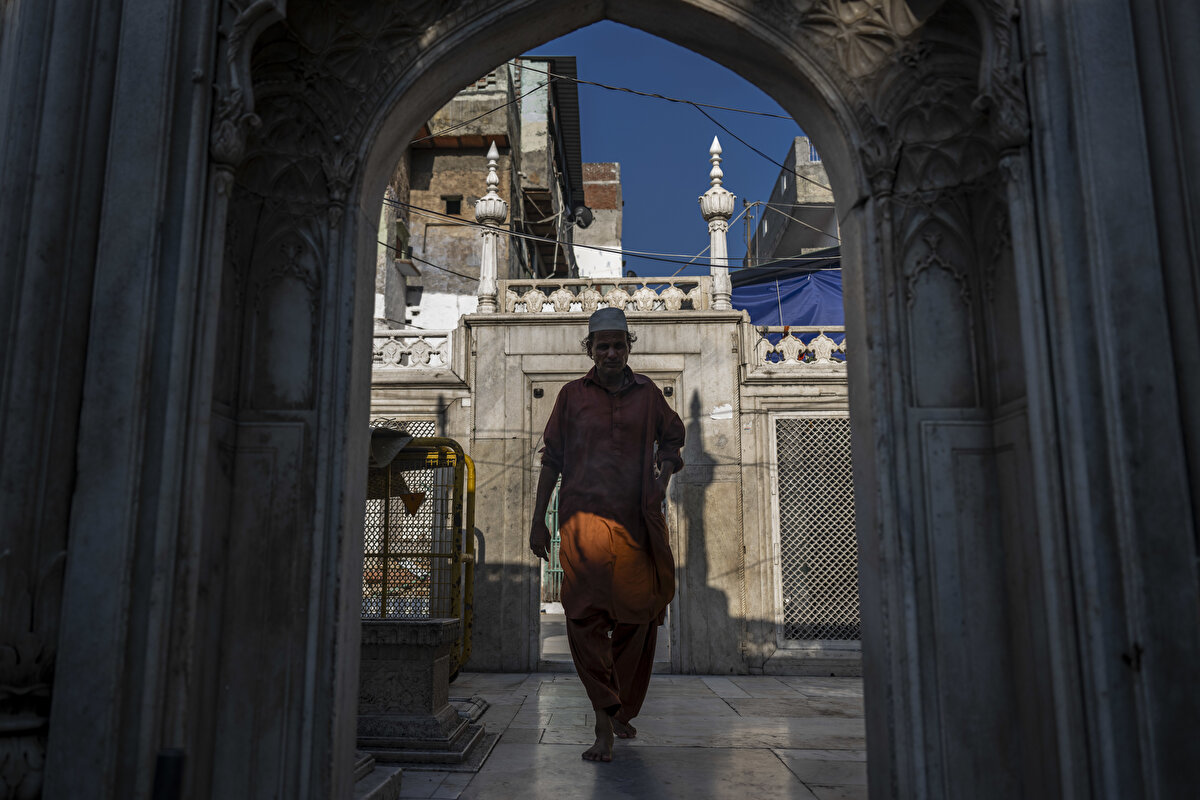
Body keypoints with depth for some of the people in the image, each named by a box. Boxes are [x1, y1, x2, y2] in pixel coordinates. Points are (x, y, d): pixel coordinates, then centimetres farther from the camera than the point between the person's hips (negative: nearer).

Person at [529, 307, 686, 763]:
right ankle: (605, 720, -14)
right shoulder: (572, 395, 9)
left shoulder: (647, 394, 12)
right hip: (584, 514, -2)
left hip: (637, 520, 2)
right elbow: (552, 459, 11)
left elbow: (671, 440, 24)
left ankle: (621, 712, 25)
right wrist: (538, 520, 8)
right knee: (585, 612, -16)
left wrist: (661, 482, 4)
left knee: (638, 614, 5)